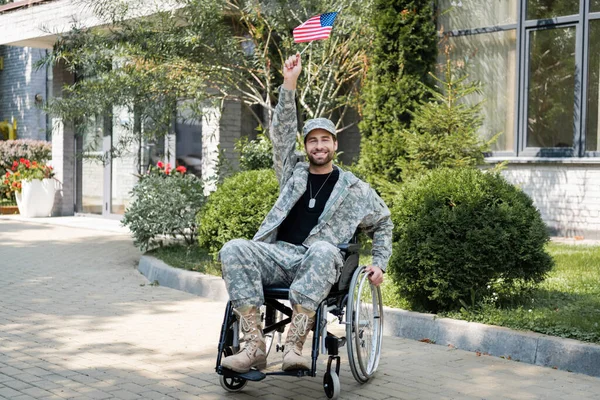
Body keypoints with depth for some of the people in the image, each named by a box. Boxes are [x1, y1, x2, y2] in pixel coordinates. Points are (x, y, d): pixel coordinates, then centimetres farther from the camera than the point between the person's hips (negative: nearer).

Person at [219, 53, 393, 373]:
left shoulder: (354, 188, 19)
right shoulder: (294, 175, 23)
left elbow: (383, 223, 27)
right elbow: (281, 132, 15)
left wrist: (379, 263, 14)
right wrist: (289, 83, 8)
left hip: (320, 262, -2)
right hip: (278, 254, 2)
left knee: (323, 250, -41)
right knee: (233, 249, -29)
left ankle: (294, 345, -44)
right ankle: (255, 347, -36)